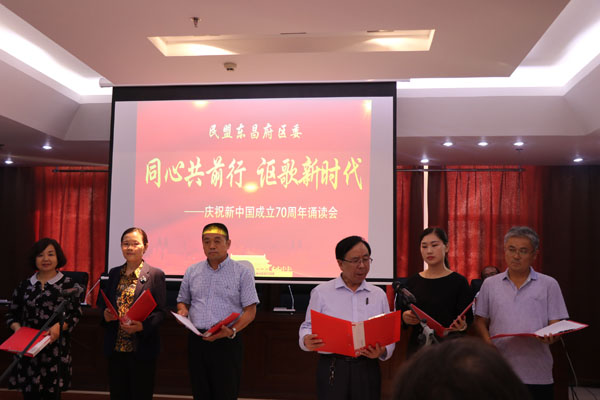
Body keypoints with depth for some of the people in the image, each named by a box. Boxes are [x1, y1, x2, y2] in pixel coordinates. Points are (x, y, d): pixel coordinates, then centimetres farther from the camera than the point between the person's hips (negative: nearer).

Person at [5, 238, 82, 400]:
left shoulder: (68, 285, 1)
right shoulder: (24, 286, 11)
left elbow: (76, 314, -1)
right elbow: (12, 313, 15)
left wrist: (60, 326, -18)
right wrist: (17, 327, -5)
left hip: (55, 348, -2)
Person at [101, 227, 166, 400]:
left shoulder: (155, 275, -5)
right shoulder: (114, 273, 10)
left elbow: (160, 312, -8)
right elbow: (107, 305, 17)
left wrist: (142, 326, -24)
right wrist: (105, 315, -5)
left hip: (142, 349, -4)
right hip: (115, 348, 4)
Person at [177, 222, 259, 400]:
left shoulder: (242, 272, -1)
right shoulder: (192, 271, 12)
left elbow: (250, 310, -4)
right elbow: (183, 301, 22)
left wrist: (232, 331, -19)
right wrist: (183, 311, -1)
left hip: (227, 342, -3)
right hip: (197, 341, 4)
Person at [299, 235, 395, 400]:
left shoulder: (379, 295, 10)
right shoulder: (321, 292, 3)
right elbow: (308, 326, 3)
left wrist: (382, 351, -12)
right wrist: (307, 340, -18)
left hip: (367, 368, 2)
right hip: (332, 368, -2)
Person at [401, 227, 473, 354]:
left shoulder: (459, 281, -5)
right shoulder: (413, 282, 4)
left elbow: (468, 319, -6)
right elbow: (403, 314, 9)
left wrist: (462, 326, -27)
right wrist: (404, 317, -12)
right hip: (417, 347, 2)